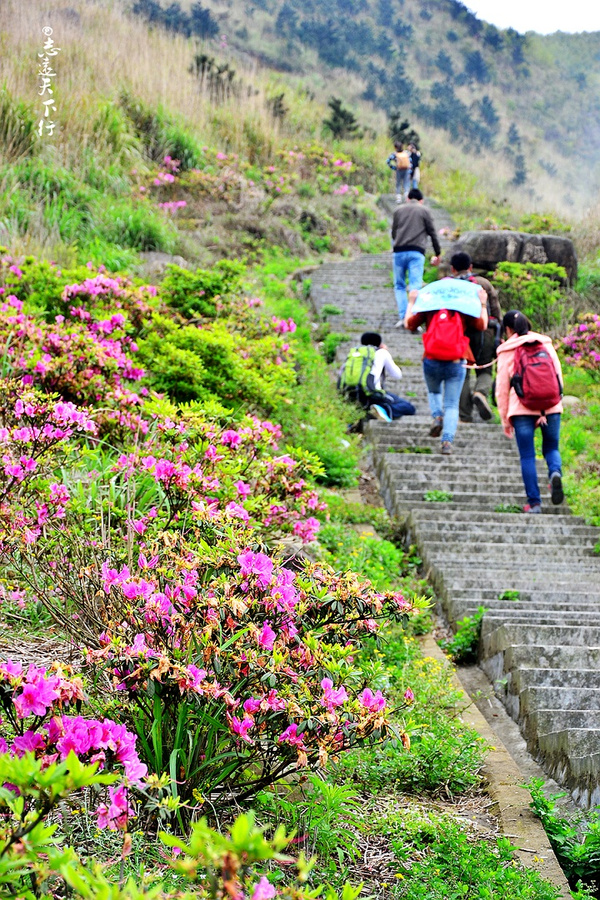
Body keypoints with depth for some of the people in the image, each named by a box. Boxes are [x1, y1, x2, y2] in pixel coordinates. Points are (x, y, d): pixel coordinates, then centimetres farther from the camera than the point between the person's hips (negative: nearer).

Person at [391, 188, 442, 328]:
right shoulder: (424, 211, 9)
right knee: (415, 287, -6)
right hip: (417, 252, -2)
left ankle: (403, 317, -1)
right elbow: (432, 233, 7)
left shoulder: (398, 210, 16)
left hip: (399, 252, 2)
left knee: (399, 286, 11)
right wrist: (438, 254, 15)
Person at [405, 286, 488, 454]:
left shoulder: (429, 309, 1)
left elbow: (409, 324, 9)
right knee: (451, 404, 7)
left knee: (434, 392, 30)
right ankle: (447, 440, -9)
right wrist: (483, 304, 10)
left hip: (431, 363, 1)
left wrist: (411, 302, 17)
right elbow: (482, 326, 4)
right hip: (456, 364, -1)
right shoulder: (463, 311, 0)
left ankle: (437, 416, 2)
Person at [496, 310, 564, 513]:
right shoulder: (546, 344, 8)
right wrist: (547, 409, 5)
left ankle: (534, 502, -1)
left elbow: (501, 388, 4)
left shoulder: (506, 352, 3)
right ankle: (555, 472, -17)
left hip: (521, 408, -2)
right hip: (550, 406, 2)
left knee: (527, 456, 4)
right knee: (551, 448, 16)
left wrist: (505, 419, 12)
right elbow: (558, 376, 4)